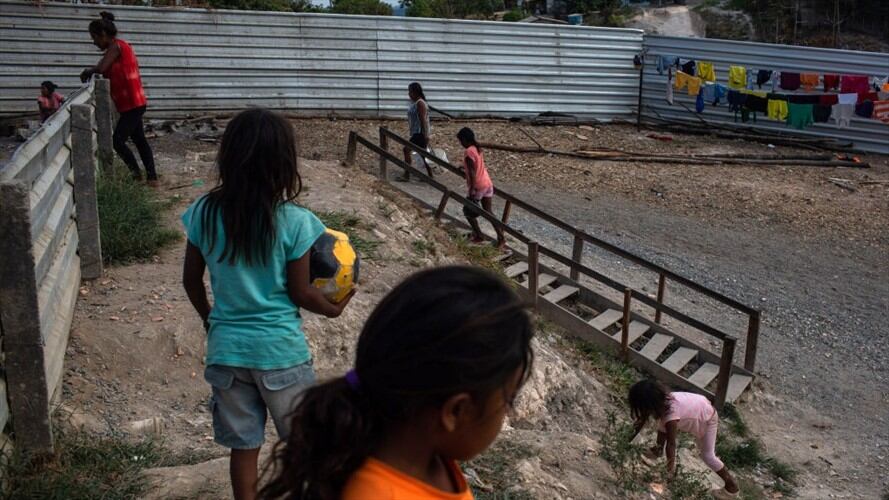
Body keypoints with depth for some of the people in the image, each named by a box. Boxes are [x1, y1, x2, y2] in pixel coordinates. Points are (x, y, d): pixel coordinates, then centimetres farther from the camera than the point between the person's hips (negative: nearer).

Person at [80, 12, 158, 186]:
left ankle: (136, 173, 3)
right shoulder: (120, 46, 16)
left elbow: (101, 69, -25)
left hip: (132, 104, -10)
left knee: (118, 141, -9)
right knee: (139, 140, 12)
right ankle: (152, 177, 15)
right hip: (133, 103, 10)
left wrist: (88, 72, -7)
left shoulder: (116, 46, -14)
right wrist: (92, 72, -1)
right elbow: (110, 72, 14)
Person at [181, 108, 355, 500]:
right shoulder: (295, 222, -17)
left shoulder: (204, 213, -7)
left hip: (227, 348, 3)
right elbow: (300, 293, -10)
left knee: (243, 445, 16)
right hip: (281, 349, -3)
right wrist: (334, 308, 9)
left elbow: (191, 280, 4)